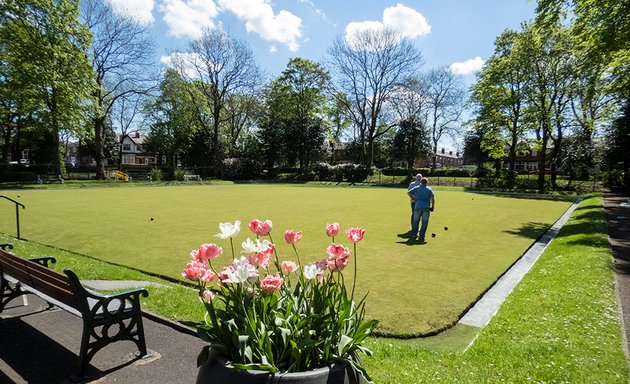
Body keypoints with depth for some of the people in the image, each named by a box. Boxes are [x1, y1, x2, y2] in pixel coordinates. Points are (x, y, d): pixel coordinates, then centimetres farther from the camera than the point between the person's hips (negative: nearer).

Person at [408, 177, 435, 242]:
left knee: (416, 220, 17)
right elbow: (432, 198, -7)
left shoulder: (416, 188, 8)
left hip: (418, 206, 2)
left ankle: (414, 233, 23)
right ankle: (421, 236, 1)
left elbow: (408, 192, 1)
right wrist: (433, 206, 0)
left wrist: (413, 198, 11)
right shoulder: (429, 189, 4)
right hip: (426, 207, -1)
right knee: (424, 222, 4)